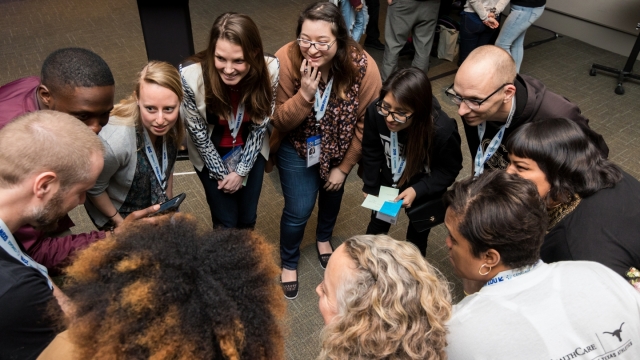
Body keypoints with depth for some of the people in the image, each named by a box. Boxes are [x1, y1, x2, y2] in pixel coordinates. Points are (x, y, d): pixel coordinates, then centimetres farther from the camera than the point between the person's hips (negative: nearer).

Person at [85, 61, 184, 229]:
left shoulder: (171, 124, -23)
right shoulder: (115, 141, -39)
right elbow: (95, 189, -21)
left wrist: (169, 203, 9)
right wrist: (119, 222, -8)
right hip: (117, 212, -4)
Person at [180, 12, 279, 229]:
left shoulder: (270, 70, -28)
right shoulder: (191, 77, -32)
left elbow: (260, 125, -13)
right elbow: (198, 133, -17)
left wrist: (241, 171, -11)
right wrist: (221, 174, -8)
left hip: (250, 152, 2)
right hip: (211, 154, -1)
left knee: (248, 216, 14)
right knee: (226, 221, 8)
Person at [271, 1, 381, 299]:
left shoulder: (363, 67, -28)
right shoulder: (286, 60, -29)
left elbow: (366, 123, -14)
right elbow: (279, 121, -22)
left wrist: (344, 167, -6)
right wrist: (305, 94, -40)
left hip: (339, 147, 2)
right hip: (297, 146, -2)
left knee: (332, 192, 23)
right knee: (299, 209, -3)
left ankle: (324, 239, 57)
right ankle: (288, 263, 29)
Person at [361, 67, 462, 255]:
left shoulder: (443, 130, -39)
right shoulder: (375, 112, -32)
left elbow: (449, 169, -18)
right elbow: (371, 152, -12)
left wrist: (418, 190, -29)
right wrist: (370, 186, -3)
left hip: (424, 192, -2)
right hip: (388, 181, 3)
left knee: (417, 236, 21)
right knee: (377, 223, 27)